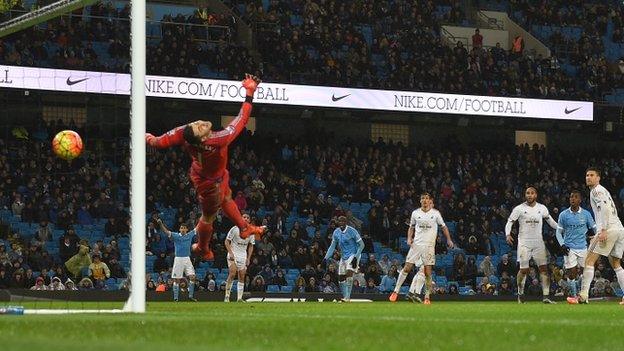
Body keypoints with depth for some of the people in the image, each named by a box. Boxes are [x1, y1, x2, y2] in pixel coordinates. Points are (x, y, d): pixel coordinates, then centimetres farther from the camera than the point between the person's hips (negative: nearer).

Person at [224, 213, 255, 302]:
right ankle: (227, 296, -15)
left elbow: (251, 246, 13)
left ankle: (239, 298, 6)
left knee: (242, 277, 2)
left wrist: (248, 259, 5)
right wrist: (231, 253, -16)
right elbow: (227, 241, -5)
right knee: (232, 274, -21)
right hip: (233, 254, -5)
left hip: (243, 255, 5)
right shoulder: (235, 229, -9)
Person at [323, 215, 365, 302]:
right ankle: (345, 296, 15)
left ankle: (347, 297, -26)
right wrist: (326, 257, 2)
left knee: (349, 273, -24)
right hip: (343, 256, 7)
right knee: (341, 277, 3)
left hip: (353, 255, -7)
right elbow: (332, 246, 13)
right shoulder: (336, 232, 3)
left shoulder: (352, 231, -14)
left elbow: (361, 245, -11)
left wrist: (356, 257, -20)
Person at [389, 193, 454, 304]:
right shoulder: (415, 213, 6)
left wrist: (449, 240, 3)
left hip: (429, 246, -1)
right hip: (416, 244, 1)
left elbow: (443, 226, 12)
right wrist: (409, 238, 3)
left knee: (428, 273, -5)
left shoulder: (435, 213, 2)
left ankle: (427, 297, 3)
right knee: (407, 268, -4)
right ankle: (396, 292, 5)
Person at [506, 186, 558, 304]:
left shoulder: (542, 208, 7)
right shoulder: (519, 209, -1)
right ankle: (520, 294, 14)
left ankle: (546, 296, -7)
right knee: (524, 269, -4)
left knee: (544, 268, -7)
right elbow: (509, 222, -1)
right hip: (524, 242, -3)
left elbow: (551, 221, 19)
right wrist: (508, 234, -17)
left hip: (538, 242, 3)